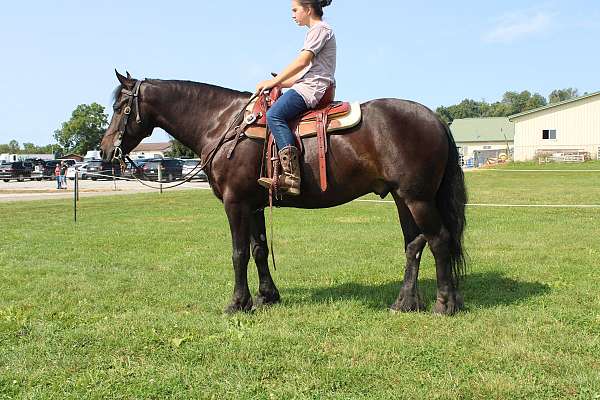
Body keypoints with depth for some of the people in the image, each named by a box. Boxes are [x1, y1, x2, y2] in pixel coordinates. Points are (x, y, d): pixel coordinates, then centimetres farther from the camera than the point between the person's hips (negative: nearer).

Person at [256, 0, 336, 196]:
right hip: (310, 86, 11)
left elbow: (302, 61, -14)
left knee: (274, 114, -27)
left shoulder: (320, 28, -3)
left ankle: (291, 175, -39)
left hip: (313, 88, -11)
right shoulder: (315, 32, 29)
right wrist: (279, 83, 16)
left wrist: (274, 81, -12)